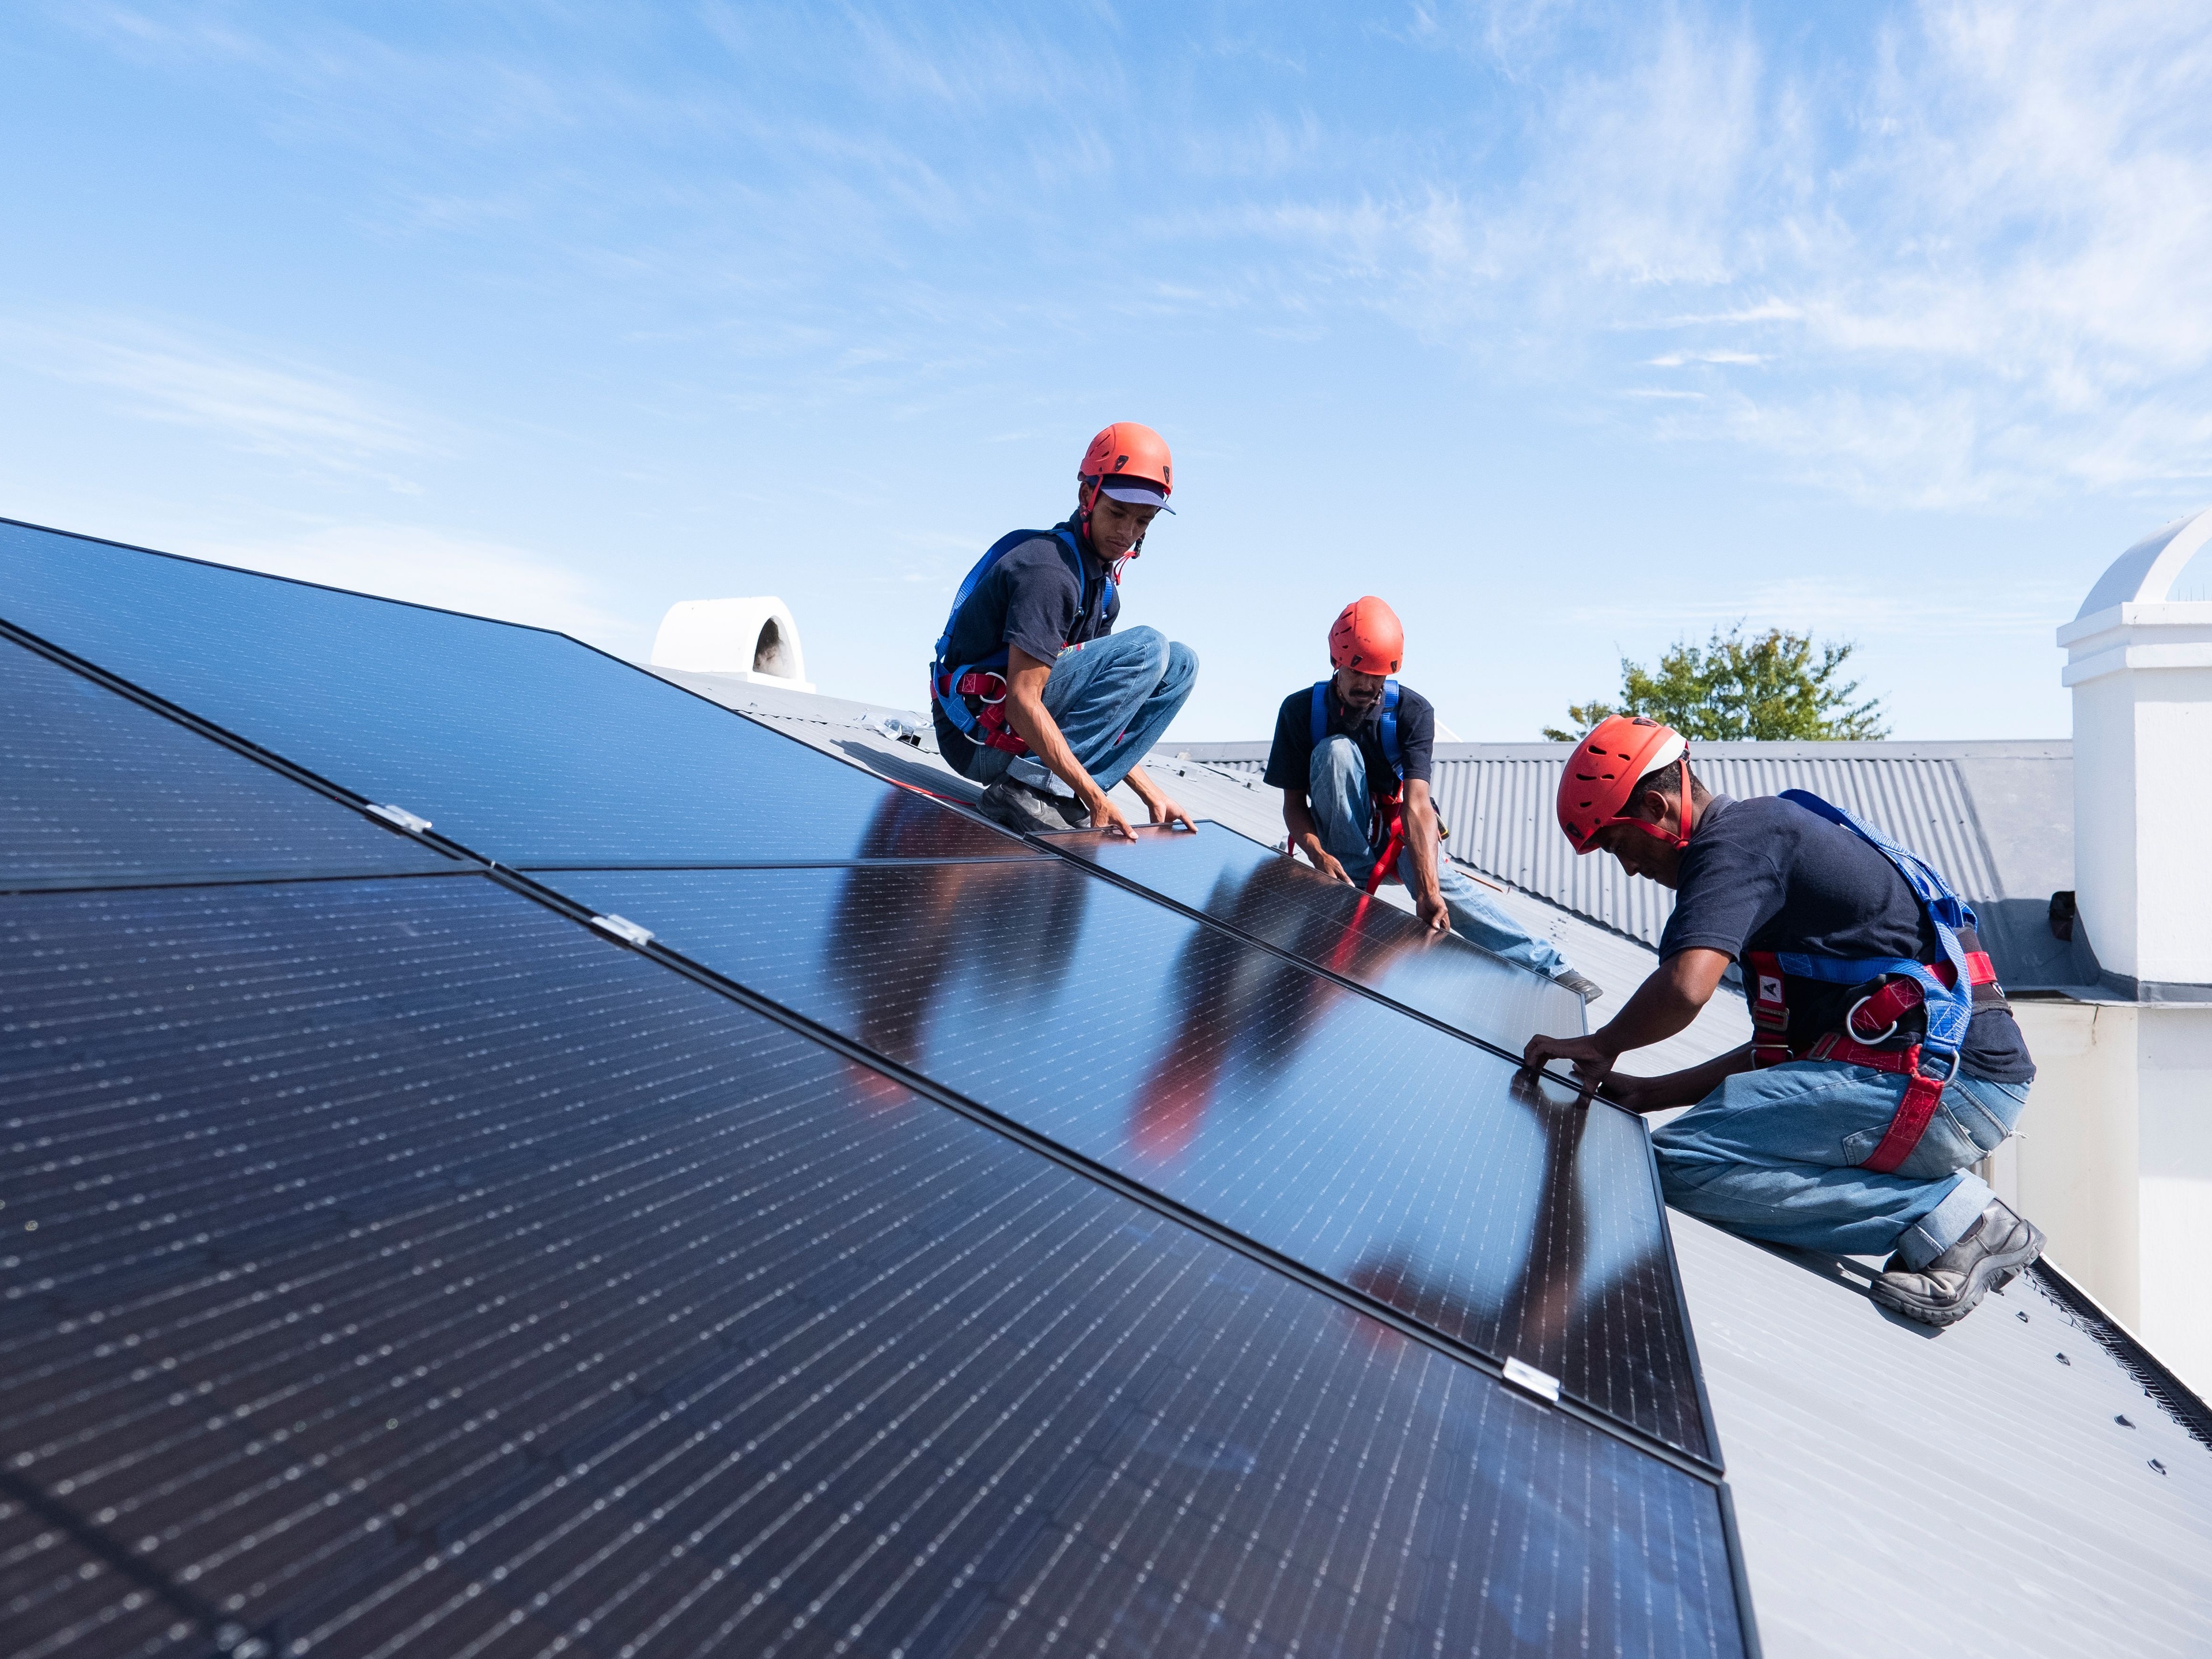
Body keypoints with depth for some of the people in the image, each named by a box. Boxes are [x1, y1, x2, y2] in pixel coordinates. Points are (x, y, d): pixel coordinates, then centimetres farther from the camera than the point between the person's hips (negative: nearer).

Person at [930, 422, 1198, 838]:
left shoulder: (1102, 584, 11)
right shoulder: (1049, 569, -19)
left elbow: (1097, 705, 12)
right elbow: (1022, 704, -24)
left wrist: (1150, 792, 5)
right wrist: (1097, 798, -24)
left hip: (1020, 730, 9)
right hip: (980, 736, -9)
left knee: (1180, 664, 5)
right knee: (1147, 649, -18)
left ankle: (1059, 794, -6)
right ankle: (1033, 785, -19)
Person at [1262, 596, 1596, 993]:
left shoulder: (1412, 711, -18)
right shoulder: (1301, 711, -15)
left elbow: (1416, 804, -30)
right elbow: (1293, 804, -12)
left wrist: (1428, 891, -42)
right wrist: (1318, 855, -33)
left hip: (1399, 830, 0)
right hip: (1344, 837, 1)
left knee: (1440, 879, -32)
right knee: (1336, 750, -26)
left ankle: (1545, 965, -30)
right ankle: (1351, 877, -22)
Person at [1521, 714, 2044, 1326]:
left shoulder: (1732, 841, -9)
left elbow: (1685, 988, -28)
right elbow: (1786, 1046, 23)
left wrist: (1599, 1044, -7)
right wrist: (1653, 1094, 18)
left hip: (1943, 1077, -11)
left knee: (1680, 1161, -17)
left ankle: (1947, 1213, -9)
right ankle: (1943, 1193, 7)